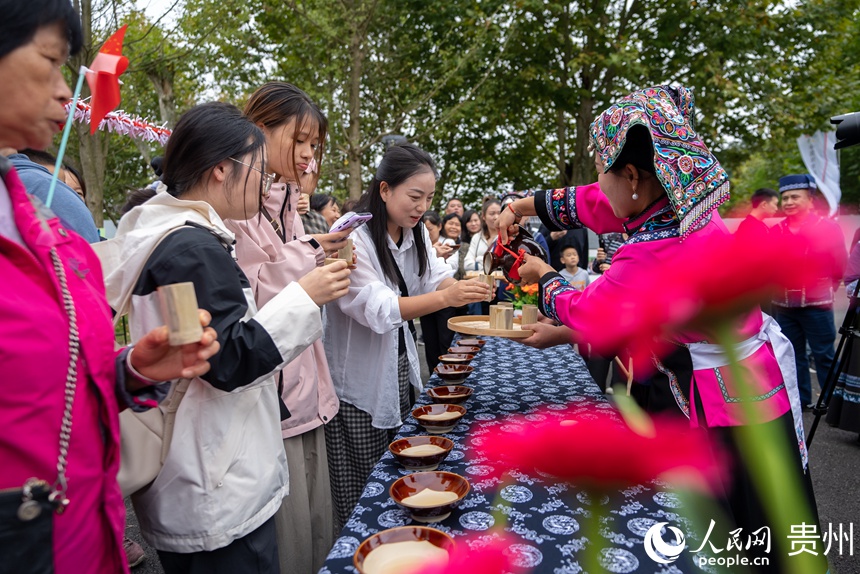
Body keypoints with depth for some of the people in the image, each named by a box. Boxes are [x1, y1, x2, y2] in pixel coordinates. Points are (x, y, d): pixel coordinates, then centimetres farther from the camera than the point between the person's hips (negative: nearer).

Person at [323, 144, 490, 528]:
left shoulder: (415, 232, 6)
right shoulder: (353, 237, -20)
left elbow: (436, 279, -3)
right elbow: (376, 309, -28)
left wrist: (466, 285, -26)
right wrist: (445, 298, -40)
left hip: (398, 370, 8)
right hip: (358, 381, -7)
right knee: (361, 492, 4)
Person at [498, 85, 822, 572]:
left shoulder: (655, 256, -35)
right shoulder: (685, 204, -8)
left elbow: (584, 314, -17)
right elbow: (593, 204, 5)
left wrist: (543, 275, 1)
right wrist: (523, 206, 7)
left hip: (737, 407, -9)